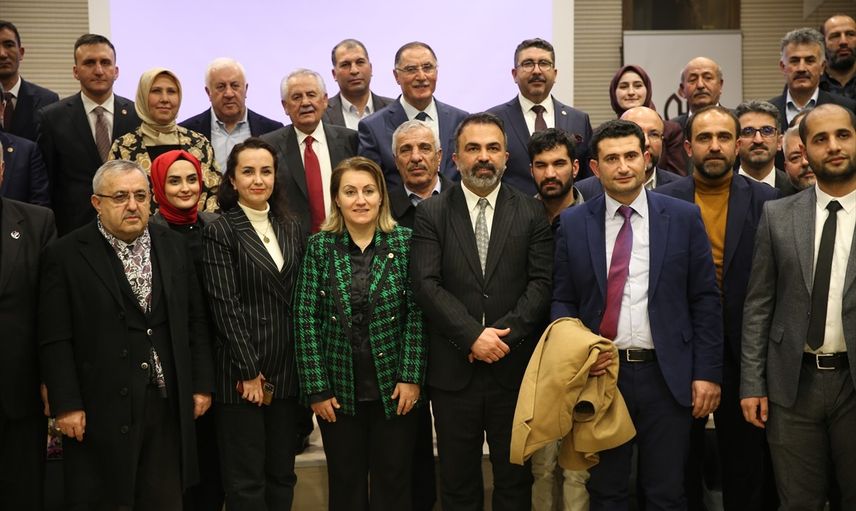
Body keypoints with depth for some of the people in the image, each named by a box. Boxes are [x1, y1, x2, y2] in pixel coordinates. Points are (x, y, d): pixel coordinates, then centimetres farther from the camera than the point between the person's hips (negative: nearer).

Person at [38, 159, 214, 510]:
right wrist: (66, 404, -11)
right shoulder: (65, 255, -4)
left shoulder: (174, 247, 8)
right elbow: (55, 340, -7)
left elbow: (195, 321, 10)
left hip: (167, 403, 4)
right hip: (100, 410, -3)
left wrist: (201, 385, 7)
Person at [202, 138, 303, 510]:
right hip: (241, 371, -5)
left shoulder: (290, 227, 10)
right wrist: (250, 372, -13)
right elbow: (226, 306, -11)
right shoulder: (220, 232, -5)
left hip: (286, 370, 5)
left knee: (282, 475, 12)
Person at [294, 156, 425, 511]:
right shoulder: (320, 246, -1)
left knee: (394, 482, 10)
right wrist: (317, 388, -8)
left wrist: (411, 378, -10)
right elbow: (306, 318, -4)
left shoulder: (404, 242, -2)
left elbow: (417, 312, -4)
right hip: (339, 389, 1)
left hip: (394, 388, 0)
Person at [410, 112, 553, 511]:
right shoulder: (430, 214, 2)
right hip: (453, 369, 0)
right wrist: (473, 336, -16)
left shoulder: (532, 214, 4)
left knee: (515, 478, 13)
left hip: (514, 368, 1)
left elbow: (541, 283, -3)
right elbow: (426, 285, -8)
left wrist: (503, 333, -15)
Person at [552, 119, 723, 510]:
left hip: (667, 375, 0)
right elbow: (562, 300, 6)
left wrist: (708, 373, -3)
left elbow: (705, 300, 1)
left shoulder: (684, 217, 1)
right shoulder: (573, 224, 3)